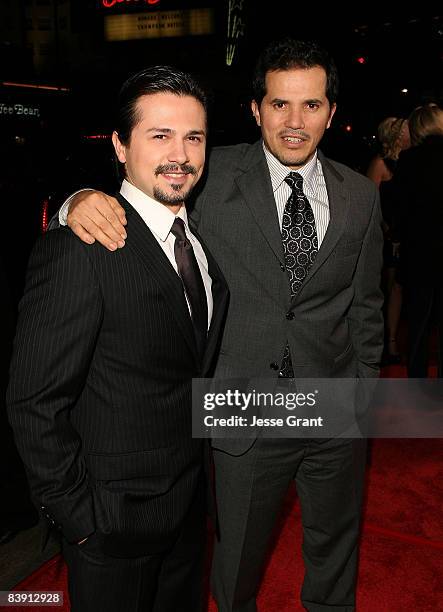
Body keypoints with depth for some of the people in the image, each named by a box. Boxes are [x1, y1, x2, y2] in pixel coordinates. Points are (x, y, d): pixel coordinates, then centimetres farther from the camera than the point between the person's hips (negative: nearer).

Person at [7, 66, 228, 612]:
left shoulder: (204, 236, 0)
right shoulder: (76, 250, -25)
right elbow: (35, 403, -21)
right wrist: (77, 516, -15)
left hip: (190, 496, 7)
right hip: (114, 514, -6)